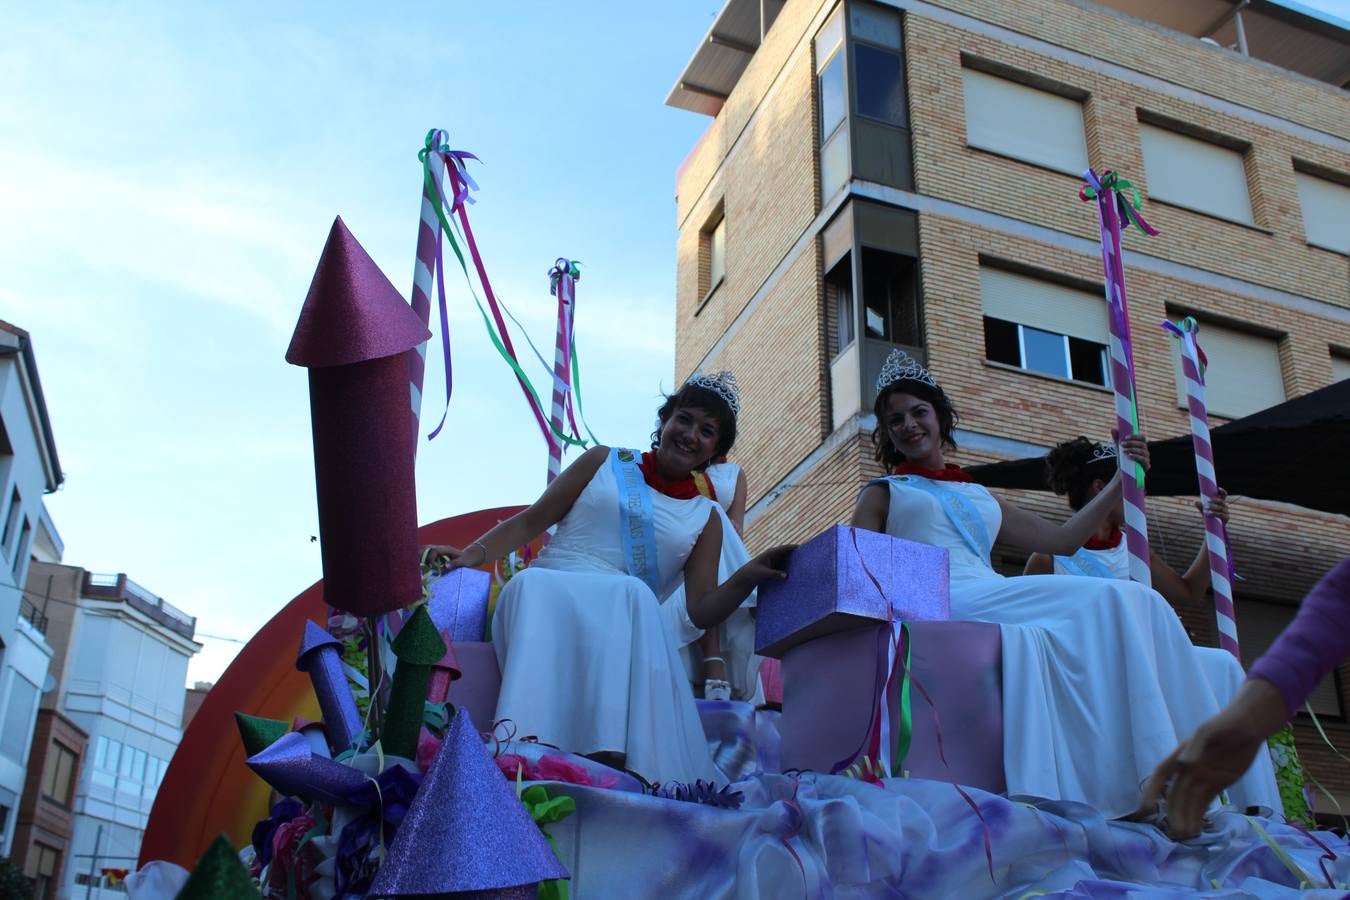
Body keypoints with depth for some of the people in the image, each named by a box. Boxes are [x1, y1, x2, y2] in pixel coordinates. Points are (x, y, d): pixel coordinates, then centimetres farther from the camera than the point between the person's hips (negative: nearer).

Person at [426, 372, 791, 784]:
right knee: (534, 581, -36)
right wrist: (472, 554, -1)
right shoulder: (604, 463, 18)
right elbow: (531, 521, 15)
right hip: (542, 595, 0)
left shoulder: (705, 518, 19)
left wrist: (747, 576, -10)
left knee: (634, 593, -36)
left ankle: (611, 755, -49)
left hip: (622, 615, 0)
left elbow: (702, 610, 8)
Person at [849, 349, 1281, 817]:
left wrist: (1122, 479, 29)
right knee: (1111, 600, -26)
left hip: (994, 608, 5)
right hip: (944, 607, -5)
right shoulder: (883, 494, 19)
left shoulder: (980, 498, 33)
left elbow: (1063, 538, 31)